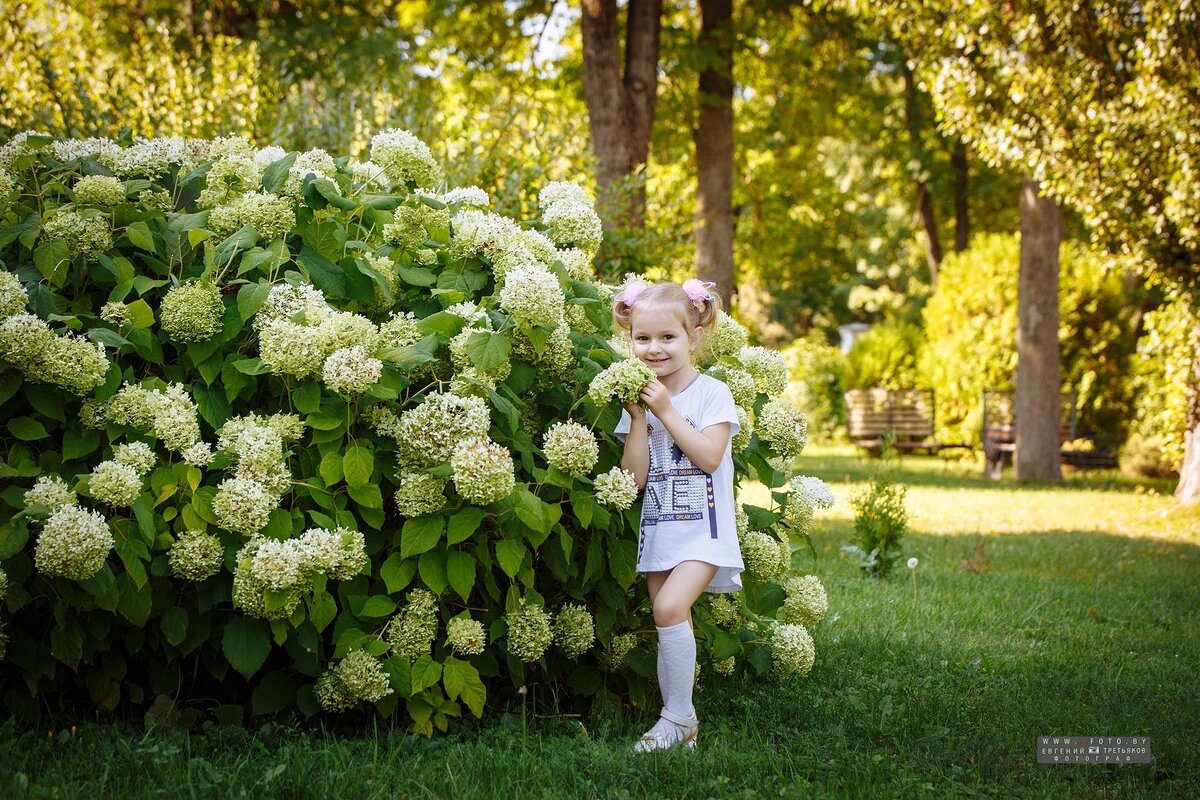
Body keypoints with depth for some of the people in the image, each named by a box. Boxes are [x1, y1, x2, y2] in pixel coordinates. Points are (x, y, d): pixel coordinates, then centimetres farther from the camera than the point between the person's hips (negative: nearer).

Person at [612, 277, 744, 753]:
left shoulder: (711, 393, -4)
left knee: (670, 607, -23)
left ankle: (679, 715, -11)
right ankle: (680, 728, 14)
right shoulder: (639, 399, 8)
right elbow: (635, 476, 1)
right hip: (658, 530, 5)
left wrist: (666, 411, -15)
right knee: (671, 625, 6)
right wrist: (638, 419, -8)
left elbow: (709, 456, -17)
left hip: (702, 529, -5)